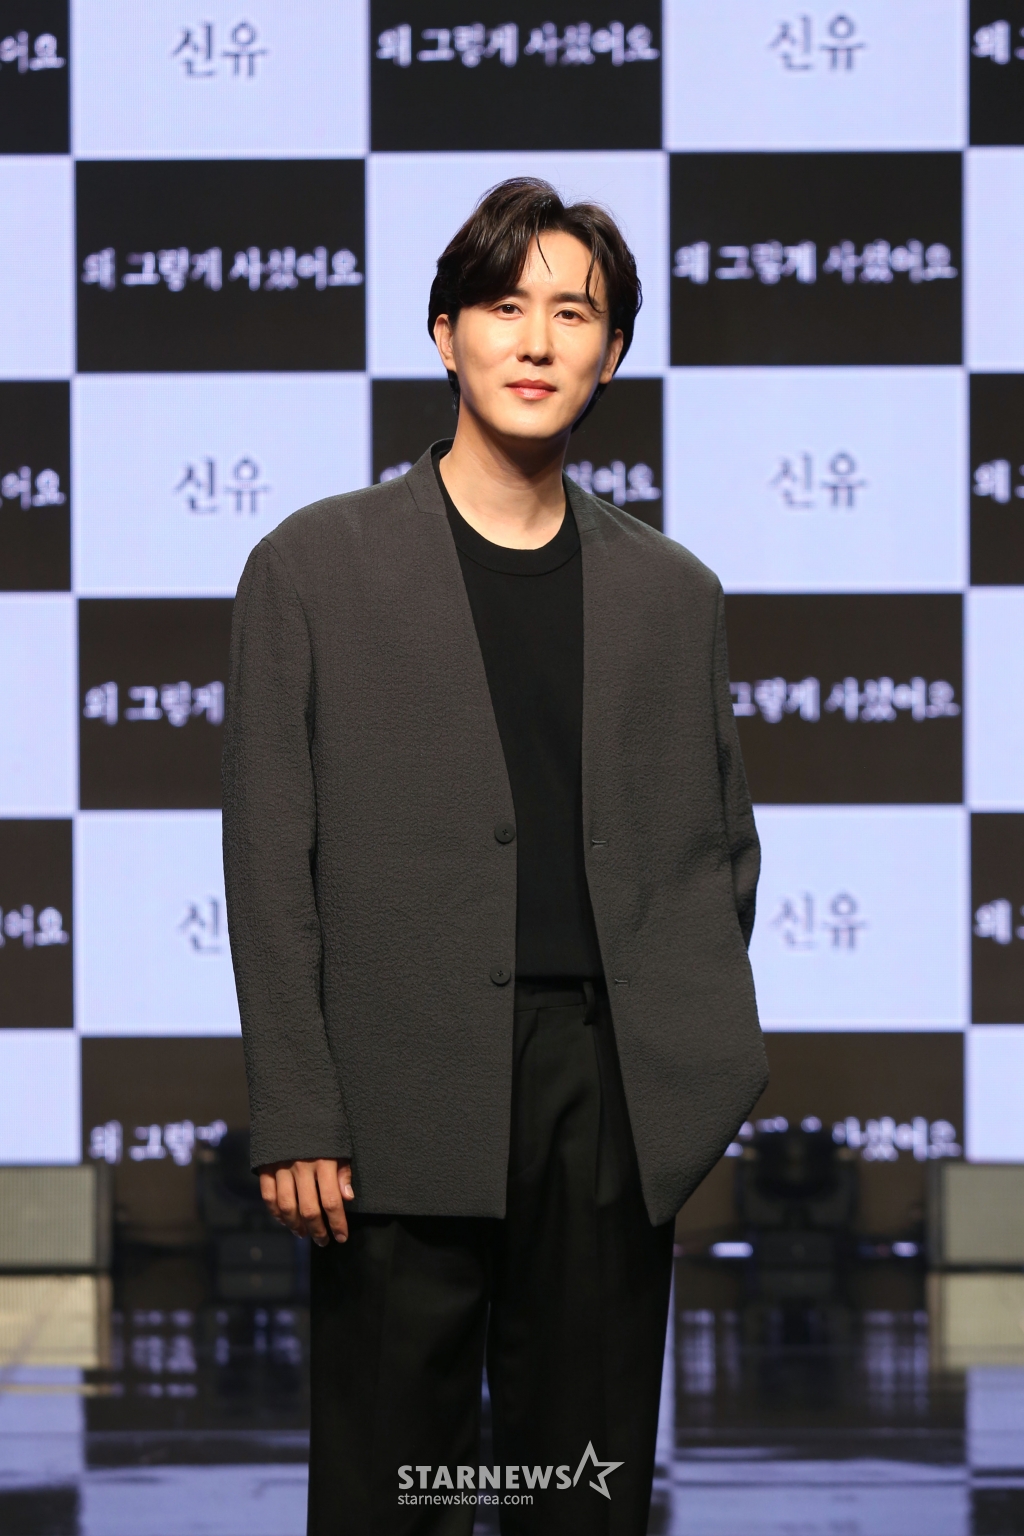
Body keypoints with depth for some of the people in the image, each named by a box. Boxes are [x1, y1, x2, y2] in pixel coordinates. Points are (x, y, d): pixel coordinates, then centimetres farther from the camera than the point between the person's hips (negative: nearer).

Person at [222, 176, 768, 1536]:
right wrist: (295, 1119, -8)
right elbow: (271, 866, 0)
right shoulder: (314, 569, 4)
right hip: (406, 1105, -3)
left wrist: (705, 1083, 6)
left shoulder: (673, 595, 13)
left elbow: (722, 849, 19)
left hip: (616, 1099, 3)